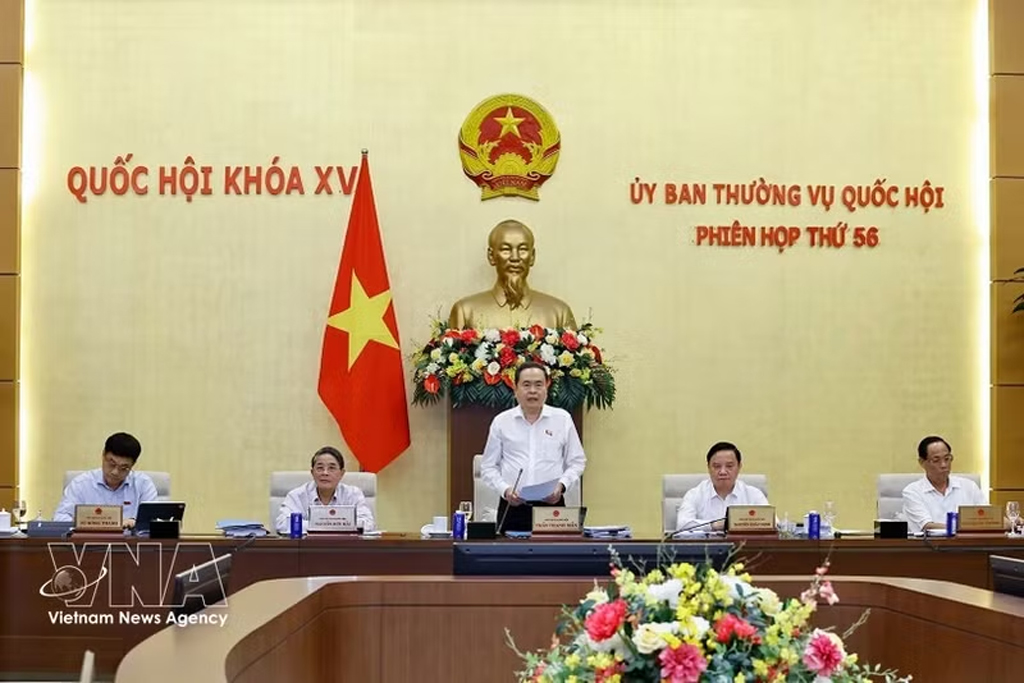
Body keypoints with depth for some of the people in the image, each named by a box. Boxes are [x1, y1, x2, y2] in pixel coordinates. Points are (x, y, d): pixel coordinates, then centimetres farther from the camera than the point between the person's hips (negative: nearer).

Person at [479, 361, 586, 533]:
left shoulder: (563, 419, 6)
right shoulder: (501, 422, 6)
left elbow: (577, 462, 10)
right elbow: (488, 466, 10)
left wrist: (562, 484, -8)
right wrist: (505, 489, -8)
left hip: (551, 505, 0)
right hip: (512, 507, 0)